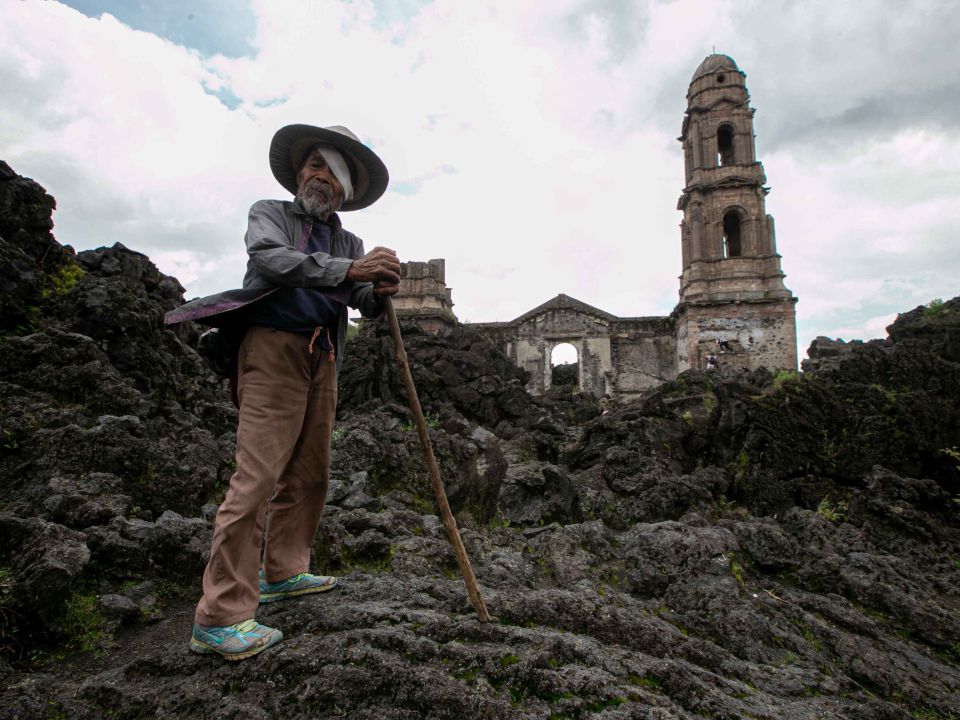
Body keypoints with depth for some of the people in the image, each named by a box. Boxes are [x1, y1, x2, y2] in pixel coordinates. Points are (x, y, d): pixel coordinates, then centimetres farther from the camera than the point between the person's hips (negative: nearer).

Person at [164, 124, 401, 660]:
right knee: (258, 475, -13)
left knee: (309, 475, 9)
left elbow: (367, 304, 6)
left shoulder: (349, 243, 20)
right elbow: (271, 259, -15)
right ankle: (220, 617, -8)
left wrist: (380, 291, -18)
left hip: (322, 359, 6)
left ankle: (284, 573, 25)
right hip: (275, 348, -6)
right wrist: (350, 270, -28)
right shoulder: (269, 213, 8)